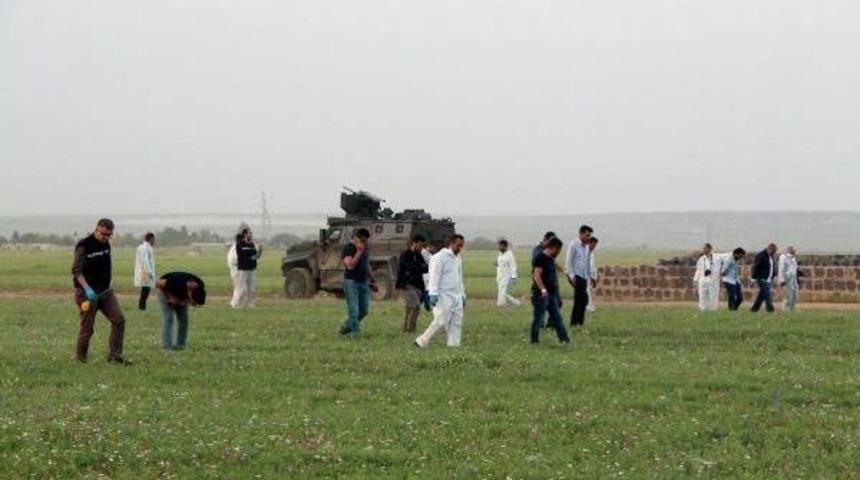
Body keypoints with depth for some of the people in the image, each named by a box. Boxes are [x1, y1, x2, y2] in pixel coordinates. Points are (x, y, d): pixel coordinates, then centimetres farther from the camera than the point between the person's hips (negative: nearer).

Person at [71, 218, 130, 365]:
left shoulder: (106, 245, 9)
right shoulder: (84, 246, -13)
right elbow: (76, 270, -18)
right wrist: (87, 289, -28)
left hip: (105, 291, 7)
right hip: (87, 292, -7)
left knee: (119, 320, -4)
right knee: (87, 327, -1)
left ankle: (114, 355, 0)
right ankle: (80, 357, 16)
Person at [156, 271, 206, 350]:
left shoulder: (200, 286, -28)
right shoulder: (176, 283, -44)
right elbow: (159, 283, -26)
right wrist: (172, 297, -26)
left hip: (182, 295, 5)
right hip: (166, 291, -5)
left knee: (183, 320, -6)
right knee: (168, 319, -16)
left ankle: (180, 345, -2)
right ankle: (168, 346, -18)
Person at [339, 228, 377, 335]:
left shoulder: (366, 249, 15)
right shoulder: (348, 248, -8)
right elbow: (350, 265, -19)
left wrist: (372, 280, 21)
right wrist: (359, 252, -19)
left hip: (364, 282, 7)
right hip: (351, 282, -7)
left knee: (364, 310, 7)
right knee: (354, 310, -10)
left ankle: (346, 328, 21)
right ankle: (355, 332, -9)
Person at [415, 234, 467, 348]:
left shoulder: (458, 258, 16)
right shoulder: (441, 257, -10)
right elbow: (435, 276, -14)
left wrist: (462, 295, 21)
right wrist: (433, 294, -20)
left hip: (456, 296, 8)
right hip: (444, 296, -8)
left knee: (457, 322, 3)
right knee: (440, 321, -10)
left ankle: (454, 345, 7)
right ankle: (422, 342, -1)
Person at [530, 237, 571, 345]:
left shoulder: (551, 259, 16)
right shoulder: (540, 258, -14)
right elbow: (537, 275, -23)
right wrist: (543, 290, -30)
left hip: (551, 294, 10)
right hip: (541, 295, -10)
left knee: (557, 317, 7)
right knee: (539, 317, -2)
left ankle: (563, 338, 7)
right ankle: (534, 339, 5)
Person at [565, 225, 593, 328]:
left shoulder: (587, 247, 15)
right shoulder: (574, 245, -6)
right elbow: (568, 262, -9)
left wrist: (590, 277, 15)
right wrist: (572, 276, -16)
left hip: (583, 277, 8)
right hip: (575, 276, -8)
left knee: (578, 301, 7)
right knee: (583, 299, -16)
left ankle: (574, 323, 12)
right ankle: (580, 322, -14)